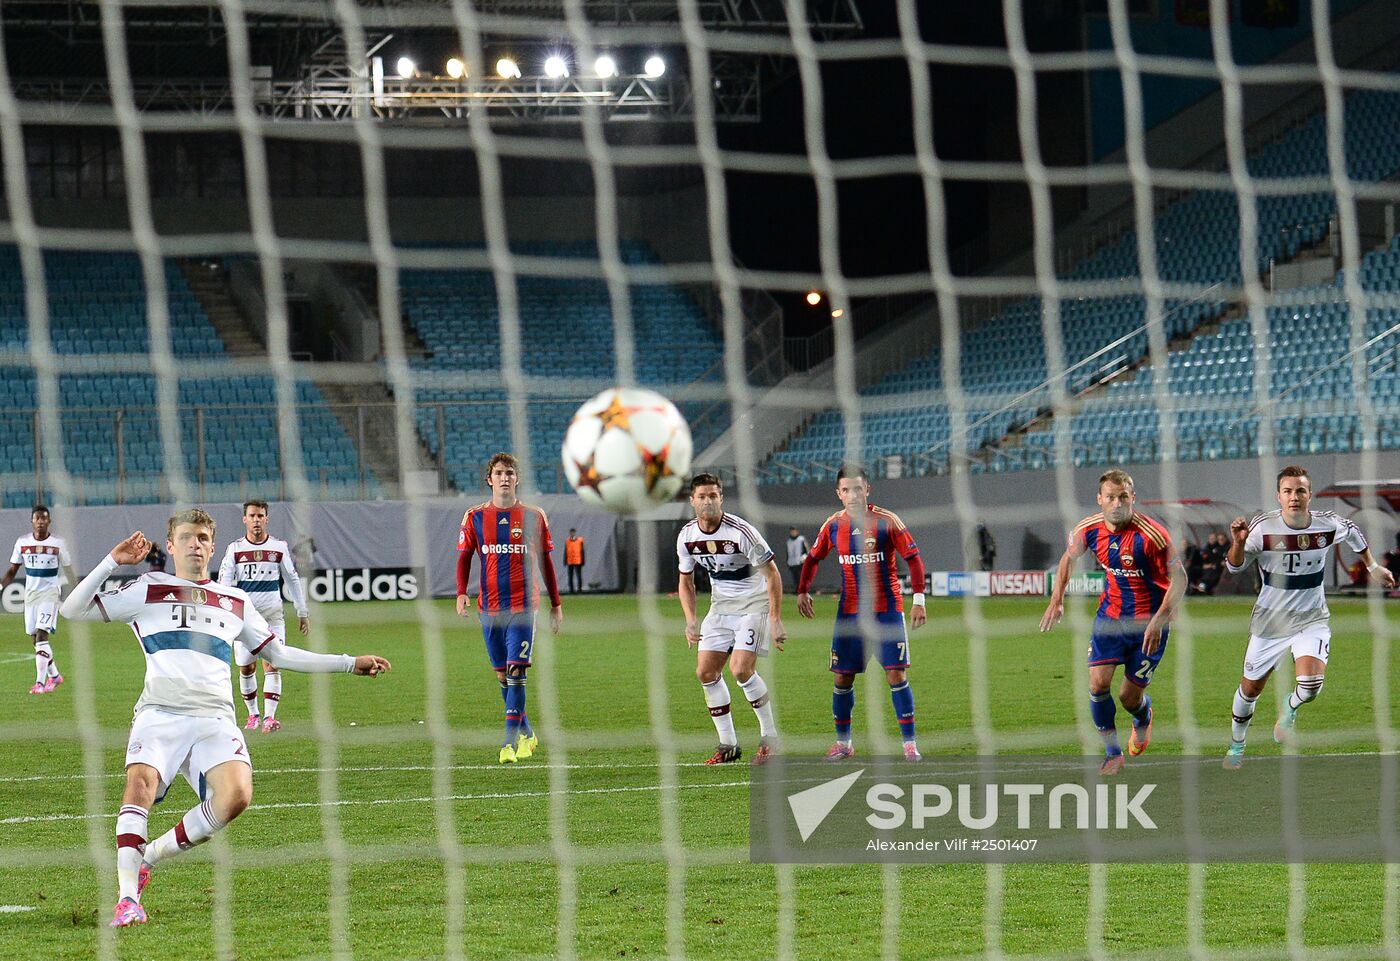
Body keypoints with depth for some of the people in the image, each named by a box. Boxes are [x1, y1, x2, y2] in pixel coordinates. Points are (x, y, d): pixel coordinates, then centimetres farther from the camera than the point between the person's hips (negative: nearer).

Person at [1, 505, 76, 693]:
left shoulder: (58, 543, -5)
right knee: (35, 639, 7)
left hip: (50, 593, -4)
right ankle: (54, 676, 26)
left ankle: (40, 682, -20)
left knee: (42, 635, -17)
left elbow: (68, 571, 5)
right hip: (30, 593, 4)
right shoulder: (22, 542, 2)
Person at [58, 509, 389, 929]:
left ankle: (147, 858, -7)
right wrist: (112, 562, 1)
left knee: (236, 795, -25)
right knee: (141, 781, -31)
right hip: (160, 713, -2)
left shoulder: (236, 602, 24)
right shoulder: (148, 590, 15)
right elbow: (73, 610, 10)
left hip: (215, 720, 2)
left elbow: (279, 654, 32)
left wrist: (350, 663, 29)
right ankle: (127, 898, -32)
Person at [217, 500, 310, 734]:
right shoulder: (235, 549, 3)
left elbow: (293, 580, 12)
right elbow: (223, 583, -1)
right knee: (246, 667, 3)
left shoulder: (279, 548, 4)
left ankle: (269, 717, -15)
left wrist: (302, 613, 13)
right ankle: (252, 714, 19)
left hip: (273, 614, -1)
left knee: (272, 665, -11)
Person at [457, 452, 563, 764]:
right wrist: (461, 593, -7)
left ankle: (510, 742, -13)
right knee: (502, 675, 9)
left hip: (523, 606, -3)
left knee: (516, 672, -13)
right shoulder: (475, 517, 4)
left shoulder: (533, 517, 2)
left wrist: (556, 604, 10)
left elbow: (545, 561, 9)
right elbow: (464, 557, 9)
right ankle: (527, 734, 25)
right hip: (489, 607, 3)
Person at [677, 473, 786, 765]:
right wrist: (691, 620, -3)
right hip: (721, 607, 6)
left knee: (741, 669, -20)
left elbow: (772, 574, -16)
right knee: (706, 672, -2)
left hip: (754, 605, -6)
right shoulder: (687, 536, -3)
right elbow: (686, 581, 11)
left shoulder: (740, 531, -21)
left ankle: (769, 736, -3)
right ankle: (728, 744, 9)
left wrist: (775, 620, -19)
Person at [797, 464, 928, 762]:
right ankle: (843, 742, 18)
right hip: (849, 612, 3)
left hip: (887, 610, -3)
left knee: (897, 674, -9)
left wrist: (919, 600, -11)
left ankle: (909, 743, -4)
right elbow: (813, 558, 18)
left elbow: (913, 559, -4)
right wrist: (802, 591, 6)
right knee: (842, 677, 4)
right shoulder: (833, 525, 3)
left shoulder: (886, 521, -7)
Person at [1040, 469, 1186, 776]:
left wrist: (1159, 620, -25)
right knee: (1098, 684, -12)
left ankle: (1144, 715, 42)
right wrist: (1056, 600, 7)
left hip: (1148, 623, -4)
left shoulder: (1151, 535, -24)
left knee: (1129, 697, 3)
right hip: (1110, 617, 4)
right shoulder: (1089, 529, -9)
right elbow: (1069, 557, 14)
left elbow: (1179, 578, -16)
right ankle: (1112, 753, 7)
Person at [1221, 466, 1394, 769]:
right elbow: (1235, 566, -10)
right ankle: (1236, 746, 39)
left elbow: (1354, 533, 11)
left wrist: (1373, 567, 23)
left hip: (1311, 619, 0)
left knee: (1310, 684, -23)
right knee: (1250, 688, 11)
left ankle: (1290, 709, 15)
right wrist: (1238, 543, -32)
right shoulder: (1263, 528, -19)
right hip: (1270, 619, 0)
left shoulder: (1329, 525, -13)